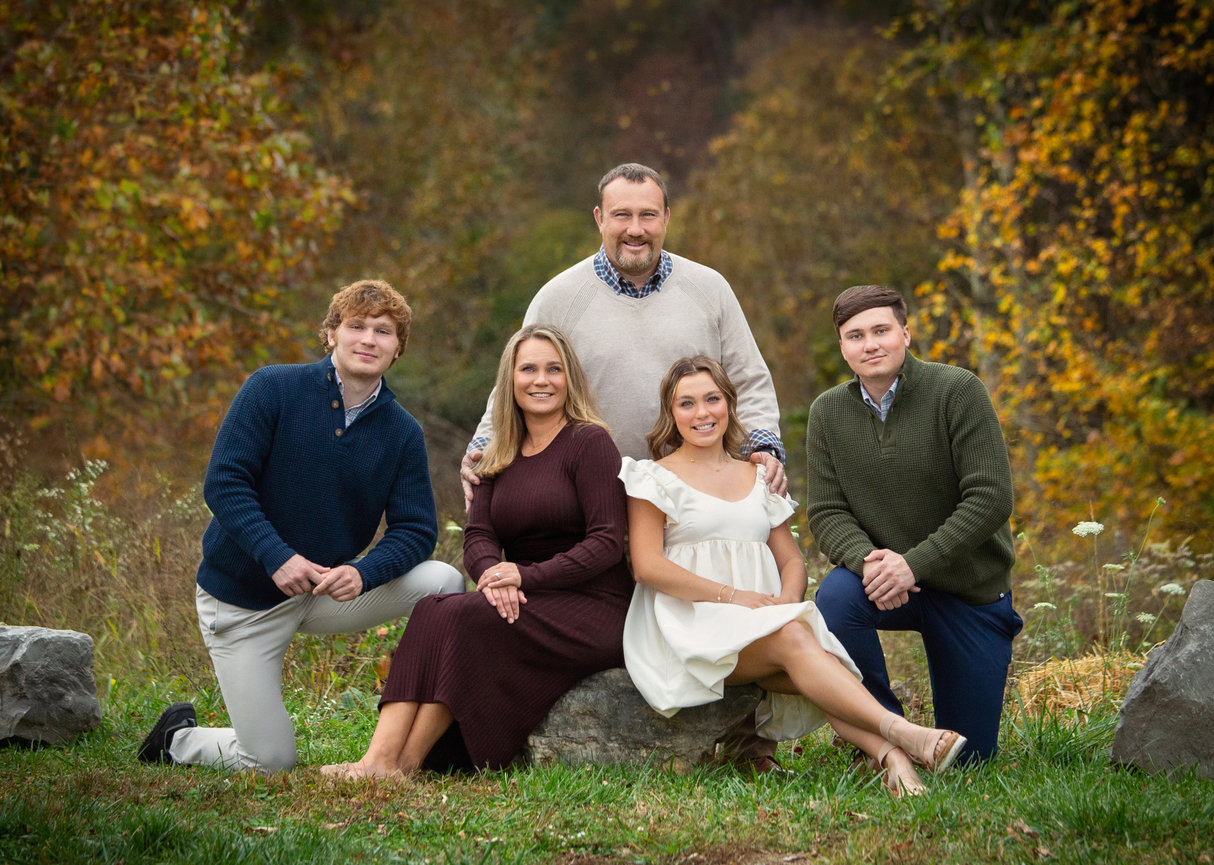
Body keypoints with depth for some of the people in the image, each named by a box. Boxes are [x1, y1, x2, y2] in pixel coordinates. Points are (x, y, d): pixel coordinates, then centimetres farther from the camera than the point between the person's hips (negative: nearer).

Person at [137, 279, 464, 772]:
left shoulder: (402, 432, -3)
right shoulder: (273, 390, -12)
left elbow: (416, 529, -6)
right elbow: (224, 483, -18)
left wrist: (362, 573, -27)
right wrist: (278, 557, -31)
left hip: (330, 586, 4)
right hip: (243, 597, -3)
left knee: (445, 583, -20)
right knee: (270, 762, -6)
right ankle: (177, 737, 26)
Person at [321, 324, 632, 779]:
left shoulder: (590, 442, -4)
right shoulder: (501, 456, 17)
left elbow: (606, 544, -11)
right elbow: (478, 536, 5)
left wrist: (527, 576, -21)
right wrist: (494, 575, -19)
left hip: (592, 609, -6)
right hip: (526, 604, 6)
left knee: (468, 620, -29)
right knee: (433, 610, -22)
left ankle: (403, 764, -27)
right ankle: (378, 758, -35)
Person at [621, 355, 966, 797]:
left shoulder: (758, 478, 22)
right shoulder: (657, 478, 7)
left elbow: (792, 561, 18)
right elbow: (648, 566, -6)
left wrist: (786, 600, -7)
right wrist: (733, 596, -14)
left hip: (761, 617, 4)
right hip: (692, 627, -4)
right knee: (793, 638, -34)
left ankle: (890, 758, -54)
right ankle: (899, 734, -51)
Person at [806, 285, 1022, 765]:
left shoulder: (957, 391, -15)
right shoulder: (828, 412, -3)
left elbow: (991, 498, -20)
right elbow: (826, 512, -4)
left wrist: (914, 563, -27)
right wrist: (866, 560, -26)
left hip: (969, 586, -2)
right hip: (885, 580, 2)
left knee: (969, 756, 0)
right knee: (834, 597, -34)